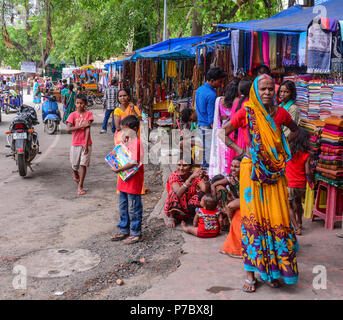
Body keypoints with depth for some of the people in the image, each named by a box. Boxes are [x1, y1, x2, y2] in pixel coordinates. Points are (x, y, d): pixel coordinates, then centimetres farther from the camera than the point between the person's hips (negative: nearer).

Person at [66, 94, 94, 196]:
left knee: (83, 164, -5)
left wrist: (86, 144, -15)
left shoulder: (88, 113, -1)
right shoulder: (72, 115, 0)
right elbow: (68, 129, -13)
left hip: (86, 143, -1)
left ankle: (80, 186, 2)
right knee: (74, 164, 11)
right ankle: (75, 173, 47)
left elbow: (88, 129, -9)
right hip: (75, 143, 2)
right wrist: (81, 126, -21)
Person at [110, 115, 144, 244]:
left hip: (133, 181, -10)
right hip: (124, 180, 10)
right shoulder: (126, 141, 13)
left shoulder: (136, 142, -17)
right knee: (123, 207, 17)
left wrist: (119, 169, -24)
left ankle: (136, 233, 13)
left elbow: (133, 162, -24)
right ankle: (124, 231, 30)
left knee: (133, 208, 1)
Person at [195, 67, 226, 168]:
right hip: (208, 129, -9)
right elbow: (212, 120, -21)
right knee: (209, 160, -3)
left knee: (204, 155, 16)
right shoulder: (211, 95, -19)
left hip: (200, 126, 9)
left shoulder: (199, 89, 9)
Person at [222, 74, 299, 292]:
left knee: (277, 220, 2)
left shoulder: (280, 113, 4)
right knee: (253, 219, 0)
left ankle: (273, 270, 17)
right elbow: (223, 133, 8)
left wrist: (282, 148, 10)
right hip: (252, 172, -2)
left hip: (275, 174, 3)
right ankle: (251, 273, 9)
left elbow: (296, 130, 23)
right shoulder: (246, 114, -3)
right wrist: (238, 149, -2)